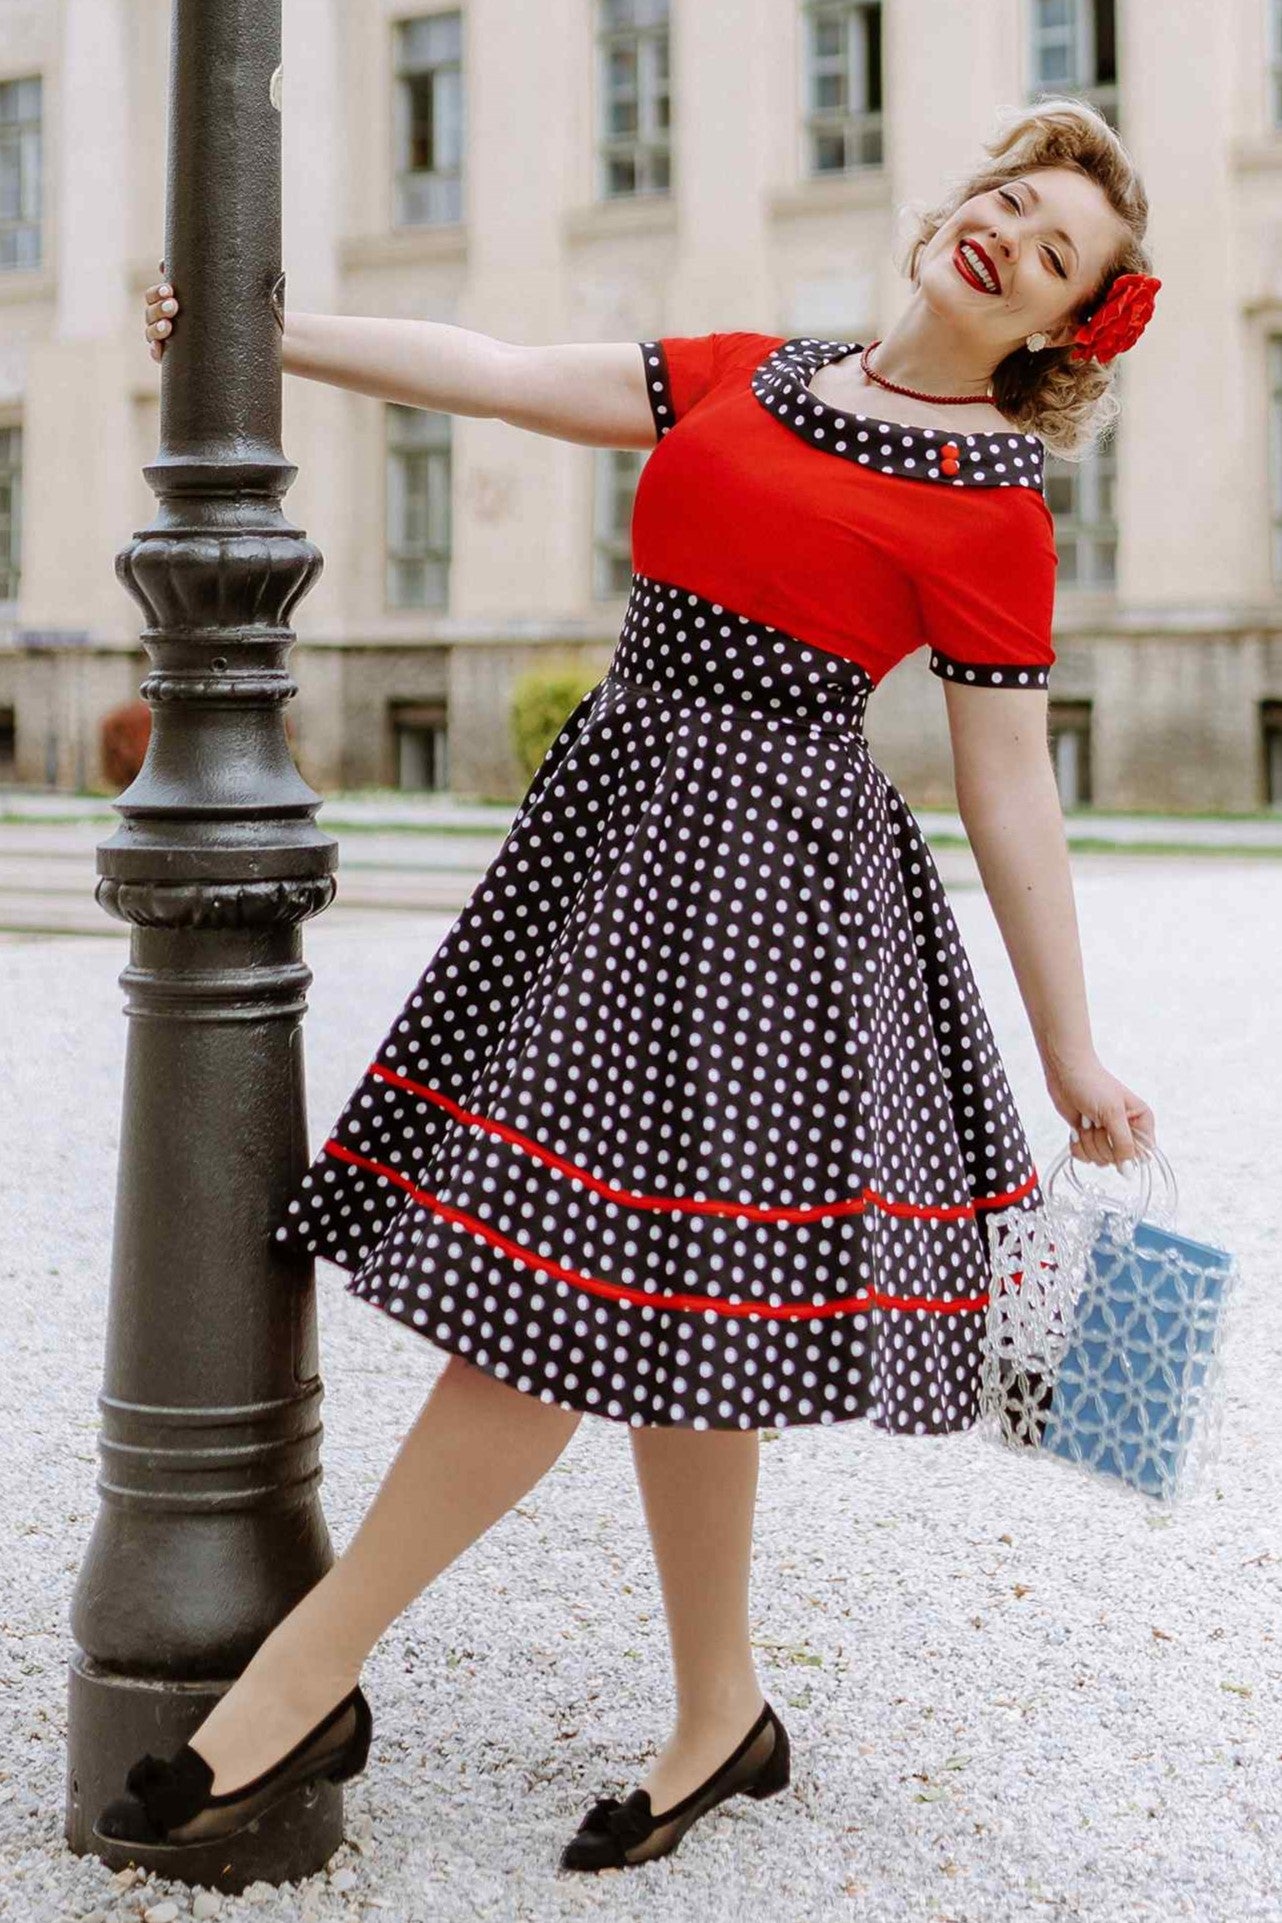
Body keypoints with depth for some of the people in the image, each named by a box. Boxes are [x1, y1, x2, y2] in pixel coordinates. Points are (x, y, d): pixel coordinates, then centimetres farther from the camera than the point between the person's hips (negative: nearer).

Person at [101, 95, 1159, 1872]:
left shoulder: (994, 507, -3)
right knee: (659, 1314, 9)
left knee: (584, 1275, -9)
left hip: (766, 861, -6)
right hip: (620, 806, 7)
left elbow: (1011, 790, -3)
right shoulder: (743, 376, 14)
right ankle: (720, 1720, 22)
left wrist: (1075, 1057, -3)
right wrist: (258, 337, 11)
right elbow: (499, 378, 13)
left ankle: (307, 1679, 0)